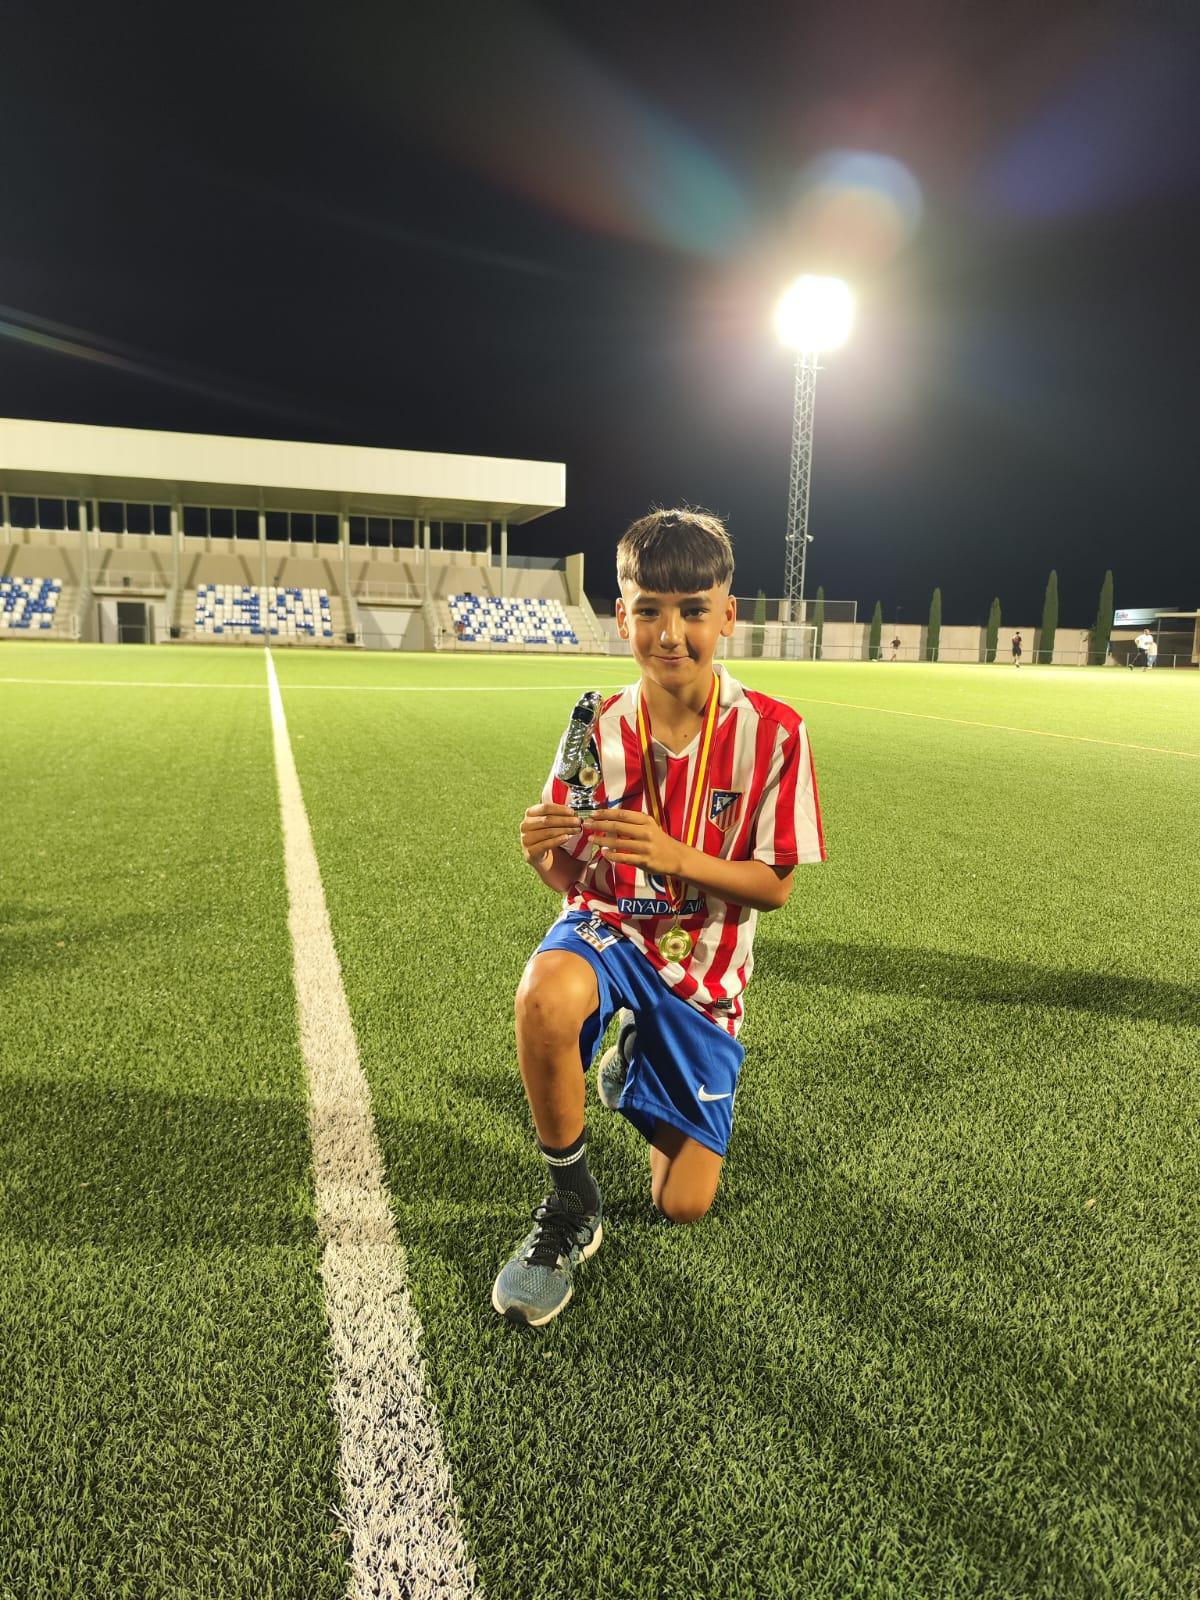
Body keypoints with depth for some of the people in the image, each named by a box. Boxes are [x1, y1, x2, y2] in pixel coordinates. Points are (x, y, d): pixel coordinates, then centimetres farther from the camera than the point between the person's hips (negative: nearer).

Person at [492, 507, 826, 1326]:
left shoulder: (772, 732, -14)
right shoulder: (599, 729, -8)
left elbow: (774, 886, -11)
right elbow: (576, 879, -3)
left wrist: (675, 857, -28)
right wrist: (546, 853, -27)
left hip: (703, 965, 0)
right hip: (611, 926, 0)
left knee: (684, 1204, 1)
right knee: (546, 997, -39)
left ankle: (634, 1063, 34)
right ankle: (571, 1204, -10)